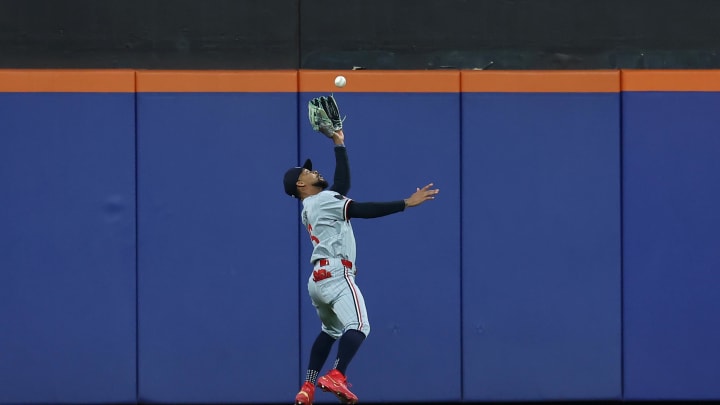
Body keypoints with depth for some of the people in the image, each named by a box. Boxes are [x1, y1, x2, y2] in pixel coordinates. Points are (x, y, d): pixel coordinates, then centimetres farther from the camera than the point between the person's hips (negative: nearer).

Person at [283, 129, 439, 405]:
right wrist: (406, 203, -19)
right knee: (358, 326, -24)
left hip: (317, 280, 10)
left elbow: (343, 184, 29)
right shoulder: (323, 199, -4)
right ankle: (336, 377, -45)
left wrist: (339, 144, 35)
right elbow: (363, 210, -16)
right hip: (335, 276, -10)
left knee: (330, 331, 26)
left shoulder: (308, 209, 21)